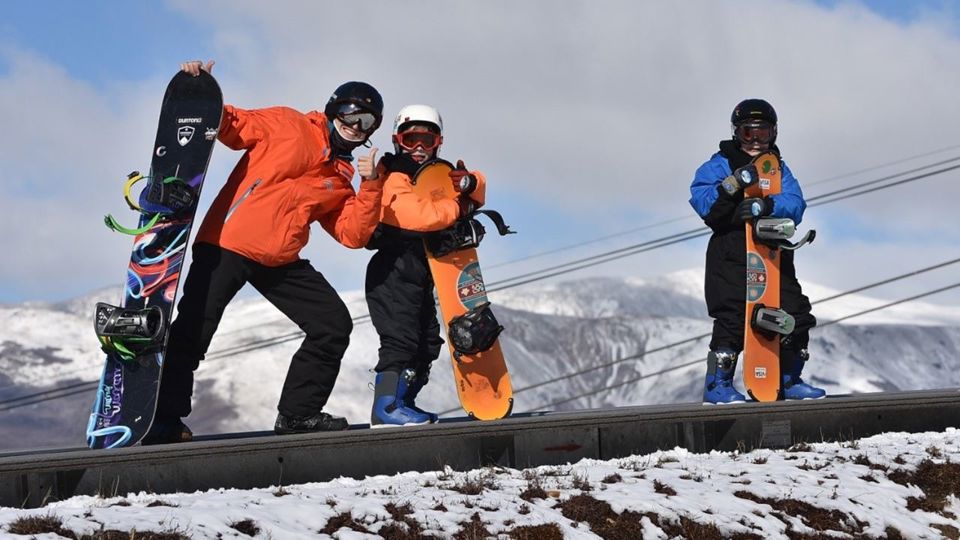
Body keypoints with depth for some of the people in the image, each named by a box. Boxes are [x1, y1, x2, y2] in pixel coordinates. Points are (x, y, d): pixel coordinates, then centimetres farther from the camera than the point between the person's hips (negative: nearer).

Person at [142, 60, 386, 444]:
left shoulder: (342, 179, 18)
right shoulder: (285, 125, 6)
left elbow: (353, 235, 8)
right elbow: (229, 125, 2)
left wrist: (371, 185, -3)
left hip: (280, 262, 6)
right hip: (226, 244, -6)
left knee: (334, 325, 1)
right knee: (193, 332, -14)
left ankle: (298, 412, 10)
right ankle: (163, 419, -4)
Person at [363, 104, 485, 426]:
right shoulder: (394, 178, -14)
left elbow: (475, 192, 9)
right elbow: (419, 215, -30)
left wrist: (469, 183, -15)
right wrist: (457, 207, -17)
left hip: (420, 273, 9)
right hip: (394, 272, -9)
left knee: (427, 343, 12)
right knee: (401, 338, -18)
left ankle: (402, 402, 20)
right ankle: (387, 406, -19)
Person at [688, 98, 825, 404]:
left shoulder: (779, 168, 17)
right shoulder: (721, 164, 6)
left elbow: (795, 205, -1)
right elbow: (700, 199, -8)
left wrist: (764, 206, -20)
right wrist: (730, 186, -24)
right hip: (730, 250, -5)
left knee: (795, 315, 3)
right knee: (731, 316, -13)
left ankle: (789, 381, 16)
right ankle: (717, 384, -5)